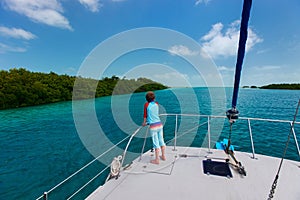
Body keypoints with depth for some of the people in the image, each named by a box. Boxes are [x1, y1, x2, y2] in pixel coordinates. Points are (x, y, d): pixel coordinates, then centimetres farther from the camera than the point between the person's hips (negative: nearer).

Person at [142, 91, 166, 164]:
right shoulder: (156, 104, 7)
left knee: (156, 143, 3)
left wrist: (144, 122, 17)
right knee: (161, 141, 16)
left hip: (153, 126, -5)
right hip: (160, 124, 5)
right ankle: (163, 156, 32)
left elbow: (145, 115, 2)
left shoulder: (146, 104, -5)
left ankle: (157, 160, 16)